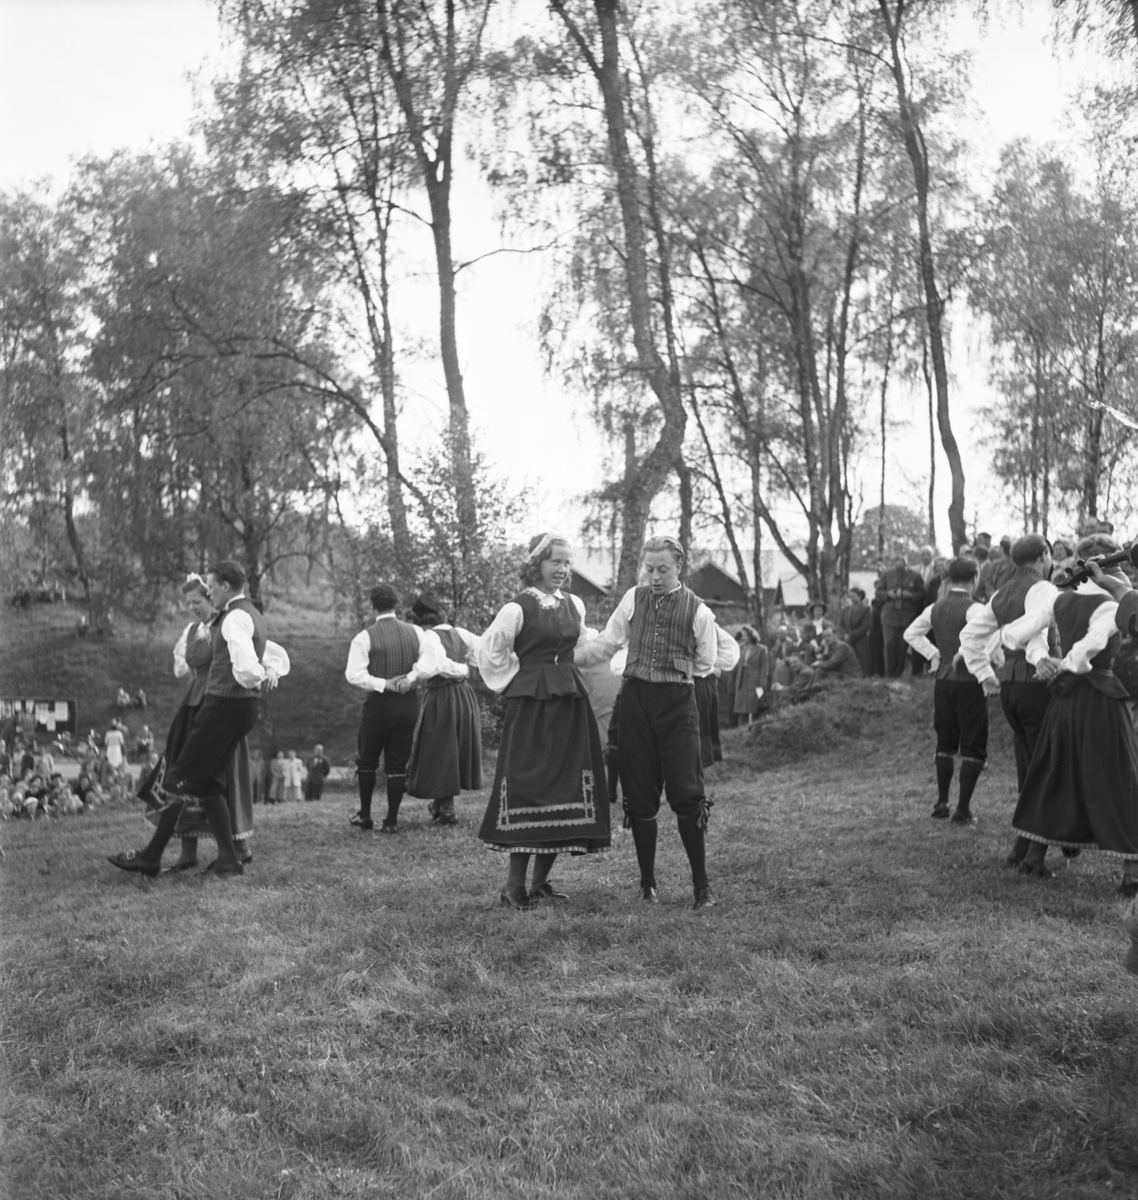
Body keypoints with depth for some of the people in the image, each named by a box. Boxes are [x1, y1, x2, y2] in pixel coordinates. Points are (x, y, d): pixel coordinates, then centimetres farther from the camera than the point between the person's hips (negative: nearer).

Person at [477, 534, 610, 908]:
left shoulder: (574, 604, 11)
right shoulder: (518, 608, -8)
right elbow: (490, 652, -3)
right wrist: (520, 677, 1)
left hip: (570, 704, 6)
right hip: (530, 705, -6)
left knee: (566, 788, 5)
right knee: (528, 784, -9)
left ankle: (540, 881, 15)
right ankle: (514, 885, -1)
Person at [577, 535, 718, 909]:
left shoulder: (698, 610, 0)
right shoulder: (633, 598, 6)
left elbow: (705, 664, 10)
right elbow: (607, 641, 11)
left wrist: (674, 672, 6)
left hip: (677, 701, -2)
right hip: (635, 699, 2)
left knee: (685, 792, -7)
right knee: (639, 795, 5)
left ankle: (701, 883, 7)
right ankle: (648, 883, 17)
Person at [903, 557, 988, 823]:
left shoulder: (935, 608, 8)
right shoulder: (973, 608, -13)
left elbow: (911, 634, 16)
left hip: (942, 679, 6)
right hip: (969, 681, -6)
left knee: (945, 741, 19)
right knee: (972, 747, 2)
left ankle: (942, 802, 19)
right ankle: (963, 810, 0)